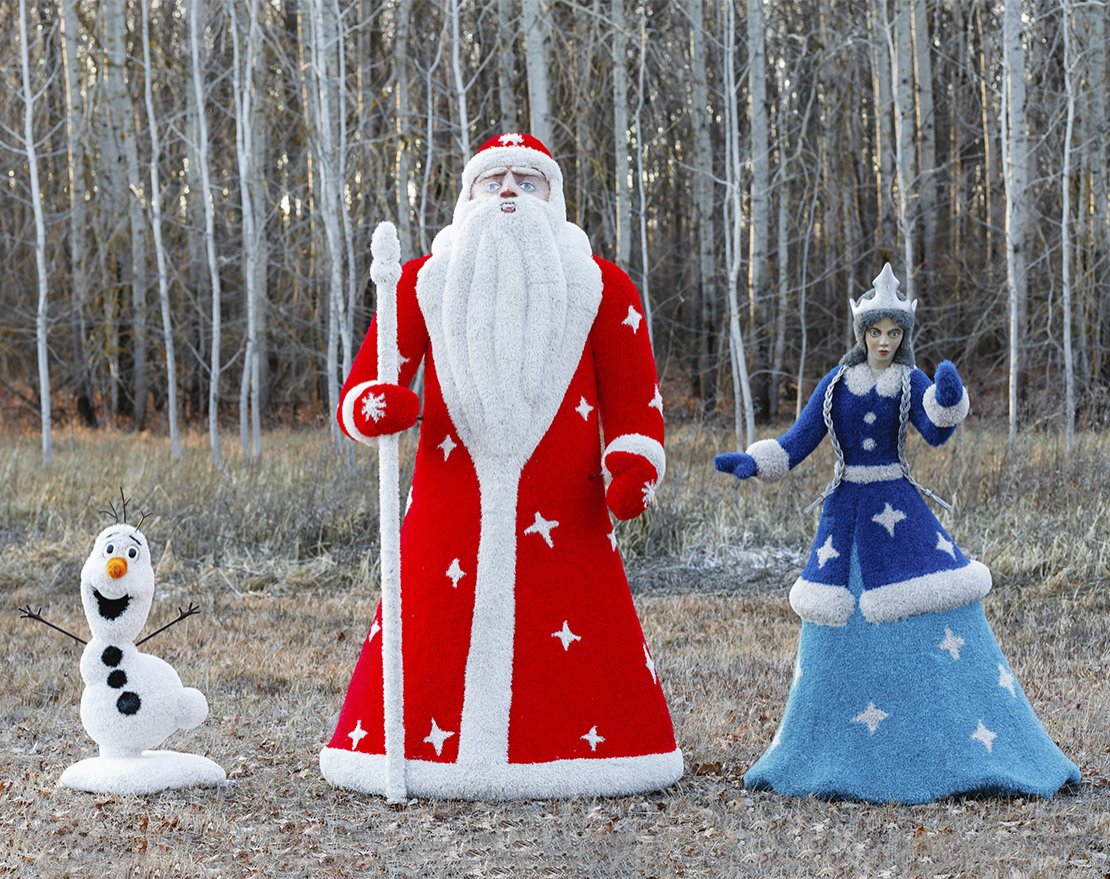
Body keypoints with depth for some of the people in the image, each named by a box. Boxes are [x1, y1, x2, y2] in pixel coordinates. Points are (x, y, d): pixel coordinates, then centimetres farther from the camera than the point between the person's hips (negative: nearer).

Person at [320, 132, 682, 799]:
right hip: (450, 514, 1)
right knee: (427, 657, -7)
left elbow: (635, 405, 9)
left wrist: (633, 472, -12)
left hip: (563, 522, 0)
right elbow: (357, 397, 7)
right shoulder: (424, 284, 11)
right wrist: (376, 409, -18)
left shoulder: (602, 288, 11)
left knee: (585, 668, -7)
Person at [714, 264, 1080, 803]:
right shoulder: (837, 384, 6)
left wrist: (948, 399, -40)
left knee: (943, 622, -9)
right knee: (838, 633, 6)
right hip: (845, 514, 2)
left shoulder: (911, 383, 0)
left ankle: (981, 752, -3)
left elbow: (936, 433, -19)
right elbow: (797, 443, 4)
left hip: (900, 513, -2)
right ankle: (830, 765, 20)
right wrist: (751, 463, -13)